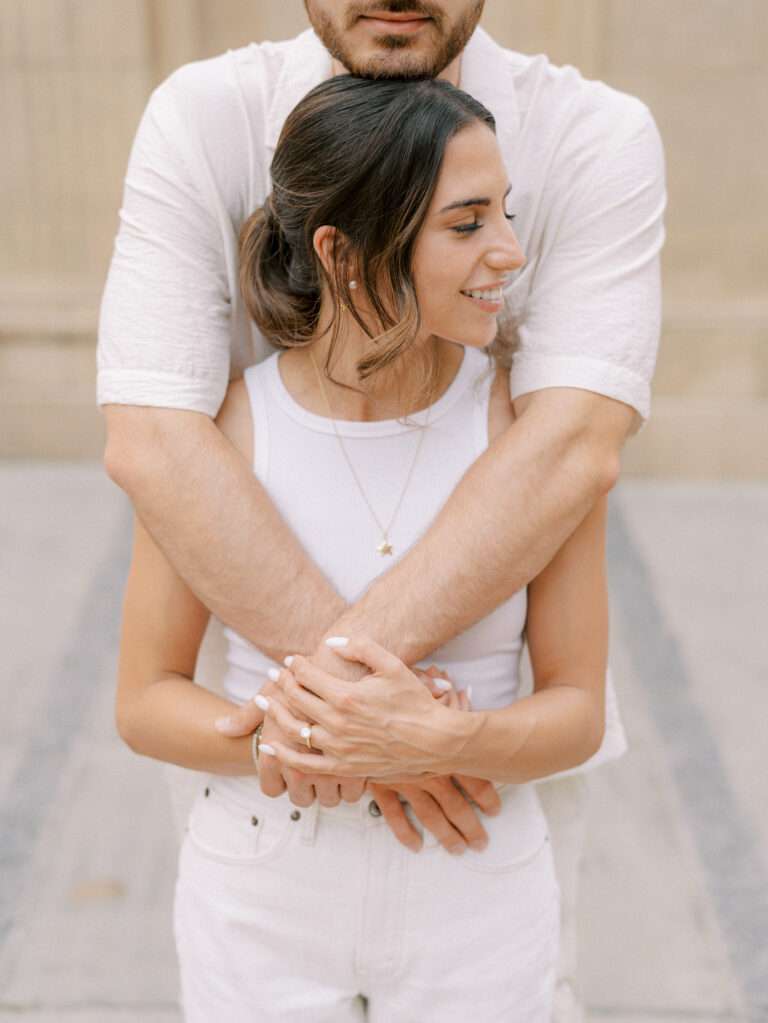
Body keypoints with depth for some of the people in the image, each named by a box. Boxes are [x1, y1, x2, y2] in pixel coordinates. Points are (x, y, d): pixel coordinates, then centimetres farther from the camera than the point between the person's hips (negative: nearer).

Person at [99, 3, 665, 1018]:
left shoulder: (598, 137, -16)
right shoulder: (203, 117, -16)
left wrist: (353, 662, -36)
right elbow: (151, 441, -26)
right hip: (254, 658, 0)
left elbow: (576, 447, -28)